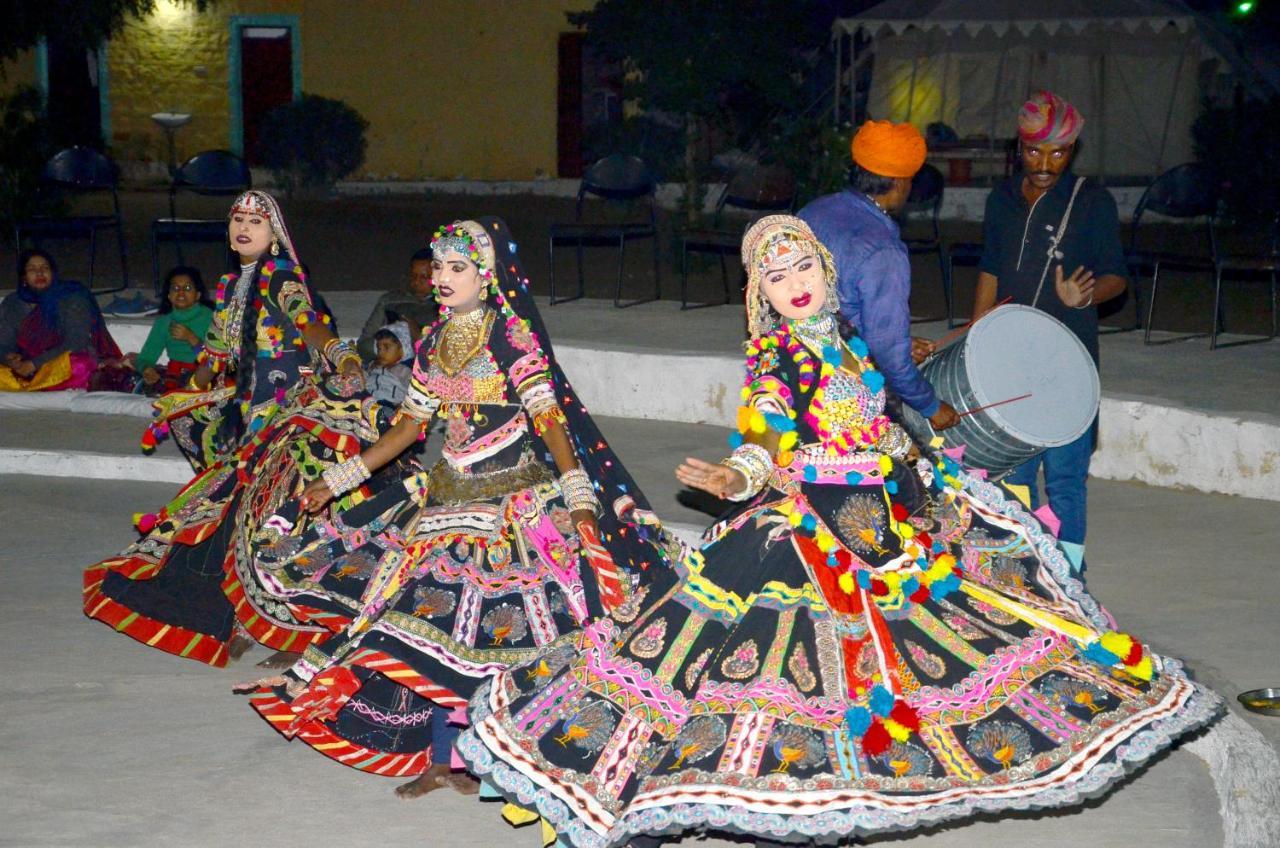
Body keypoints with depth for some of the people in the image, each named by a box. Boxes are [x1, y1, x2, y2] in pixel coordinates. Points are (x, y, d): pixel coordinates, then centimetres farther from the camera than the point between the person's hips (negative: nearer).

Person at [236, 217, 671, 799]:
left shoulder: (514, 337, -9)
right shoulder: (433, 344, 9)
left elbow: (549, 420, -16)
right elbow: (409, 425, 16)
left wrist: (580, 500, -27)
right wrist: (334, 481, 18)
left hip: (515, 499, -6)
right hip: (449, 497, 6)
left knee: (495, 630, -8)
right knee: (437, 622, 2)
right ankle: (440, 758, 10)